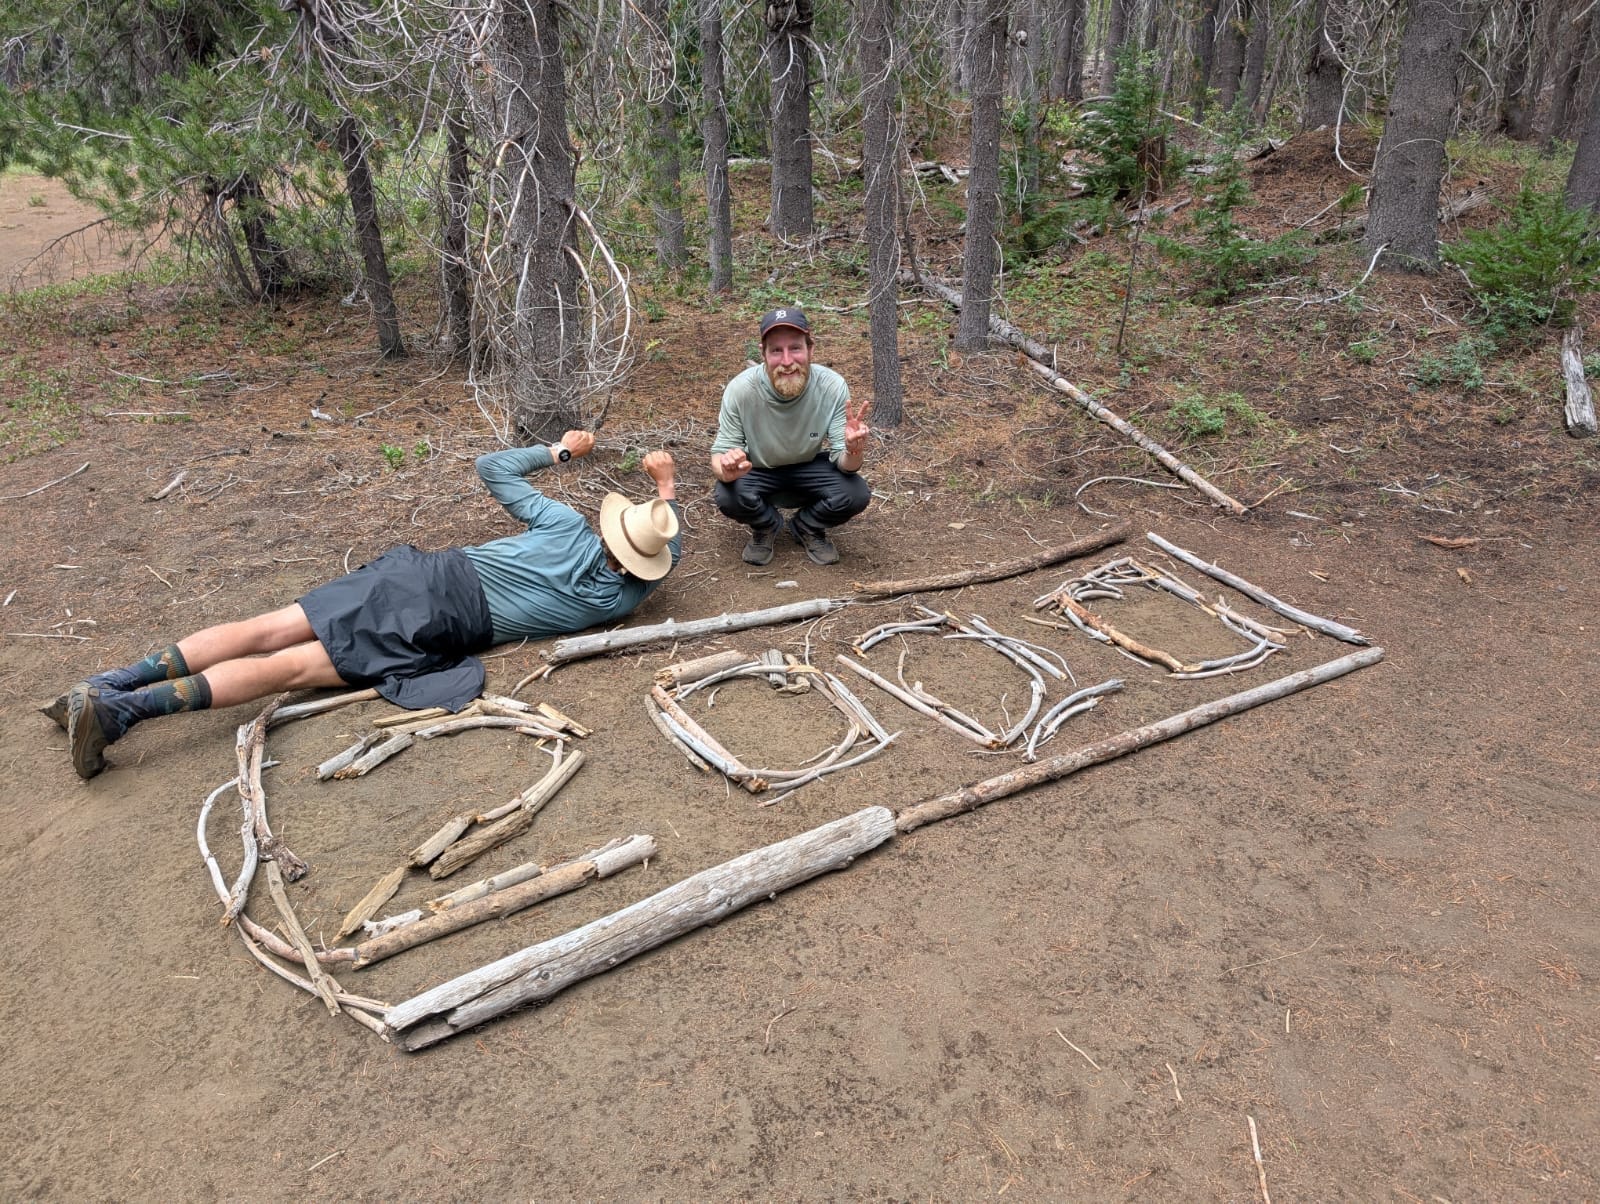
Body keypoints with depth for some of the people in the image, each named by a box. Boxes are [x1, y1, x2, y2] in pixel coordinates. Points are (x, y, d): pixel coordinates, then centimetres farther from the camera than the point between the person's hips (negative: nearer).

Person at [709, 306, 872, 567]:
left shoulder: (833, 386, -26)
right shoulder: (740, 389, -28)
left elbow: (843, 463, -22)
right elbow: (720, 454, -20)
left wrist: (853, 451, -48)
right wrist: (727, 469, -46)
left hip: (810, 467, 1)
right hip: (757, 470, -1)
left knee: (856, 495, -27)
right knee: (727, 497, -32)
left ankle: (806, 528, 7)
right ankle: (766, 526, 5)